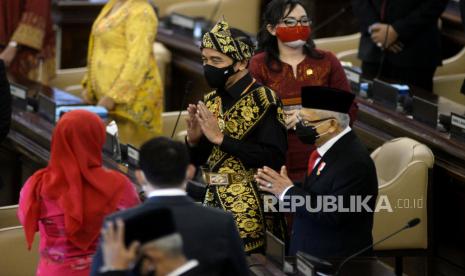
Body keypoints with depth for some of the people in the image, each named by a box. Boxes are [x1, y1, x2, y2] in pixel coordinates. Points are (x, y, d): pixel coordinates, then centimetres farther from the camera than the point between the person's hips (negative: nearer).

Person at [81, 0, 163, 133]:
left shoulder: (140, 12, -16)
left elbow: (137, 60, -22)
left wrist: (113, 97, -23)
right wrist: (89, 86, 15)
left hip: (132, 97, -9)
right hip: (107, 96, 9)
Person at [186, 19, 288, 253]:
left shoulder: (263, 100, -12)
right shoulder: (211, 102, 8)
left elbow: (273, 159, -22)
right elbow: (198, 160, 14)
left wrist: (221, 138, -21)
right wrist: (194, 140, -8)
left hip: (249, 211, -6)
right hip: (214, 203, 6)